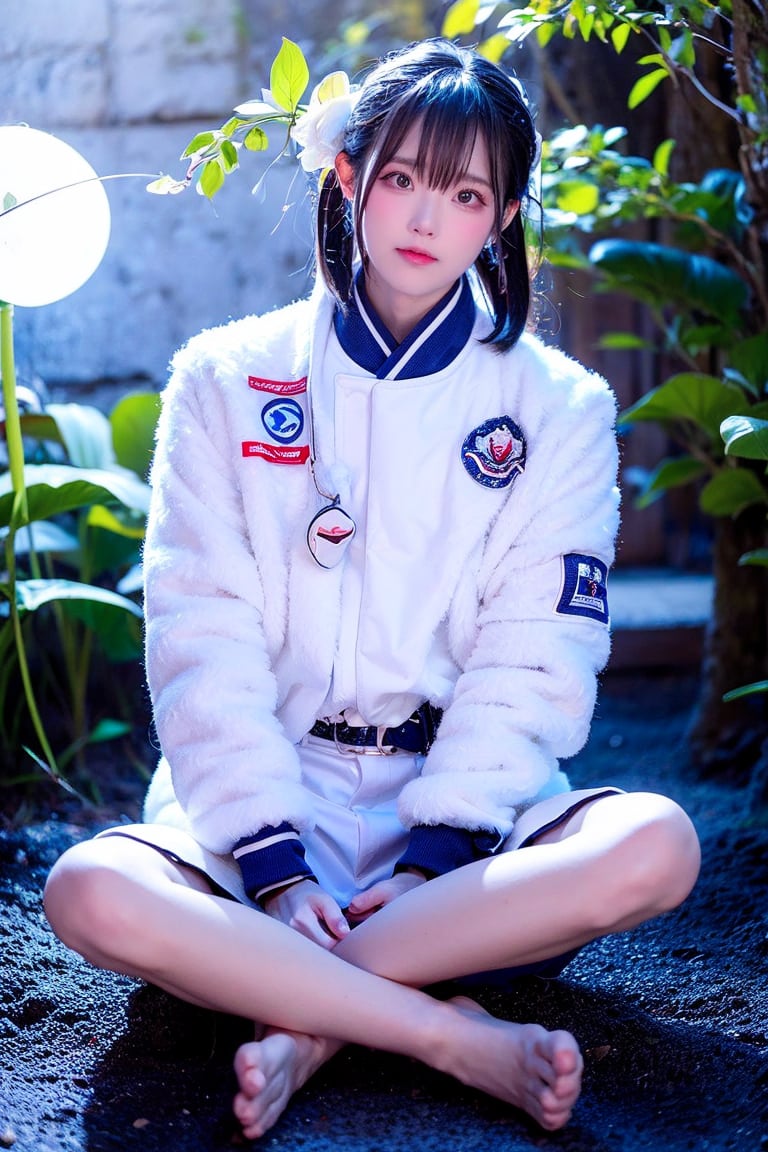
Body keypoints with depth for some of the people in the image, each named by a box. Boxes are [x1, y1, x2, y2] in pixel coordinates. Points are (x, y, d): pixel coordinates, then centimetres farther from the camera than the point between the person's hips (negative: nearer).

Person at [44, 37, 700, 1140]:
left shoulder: (558, 408, 7)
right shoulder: (226, 380, 7)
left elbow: (533, 662, -1)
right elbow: (204, 640, -3)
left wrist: (435, 856, -15)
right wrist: (277, 861, -15)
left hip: (465, 813, 1)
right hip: (256, 805, 0)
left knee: (655, 845, -29)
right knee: (90, 889, -30)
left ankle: (309, 1017, -24)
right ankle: (465, 1038, -25)